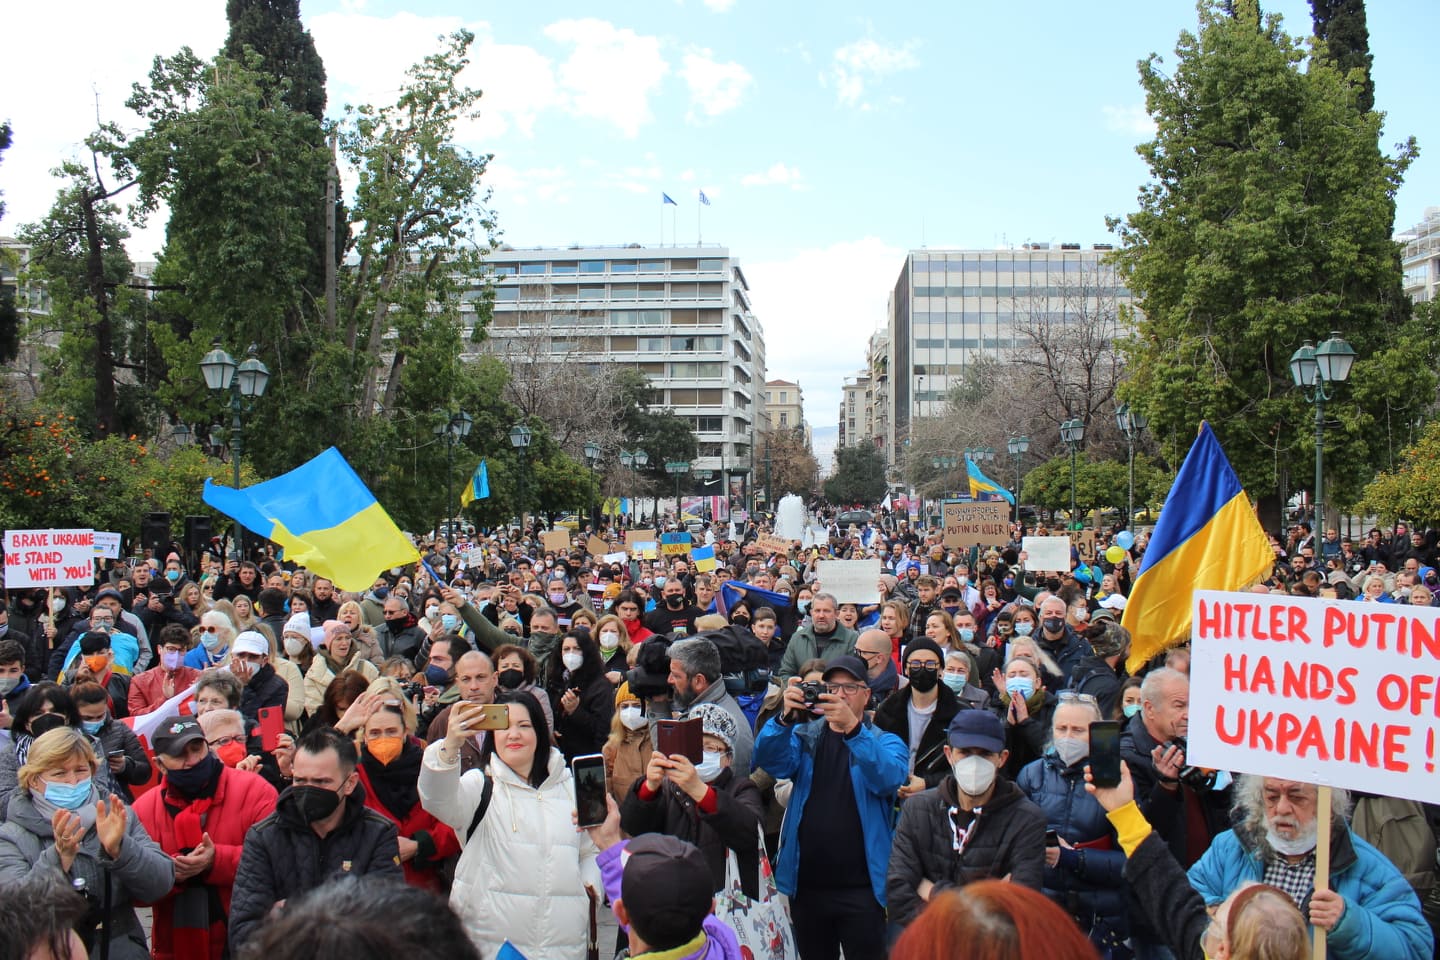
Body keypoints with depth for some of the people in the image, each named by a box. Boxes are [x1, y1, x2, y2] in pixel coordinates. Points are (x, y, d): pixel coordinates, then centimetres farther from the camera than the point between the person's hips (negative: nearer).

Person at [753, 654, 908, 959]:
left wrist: (853, 728, -35)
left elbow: (890, 779, -20)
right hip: (807, 885, 3)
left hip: (861, 888, -2)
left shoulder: (886, 742, 2)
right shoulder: (805, 737, 8)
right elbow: (771, 762, -12)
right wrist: (786, 717, -31)